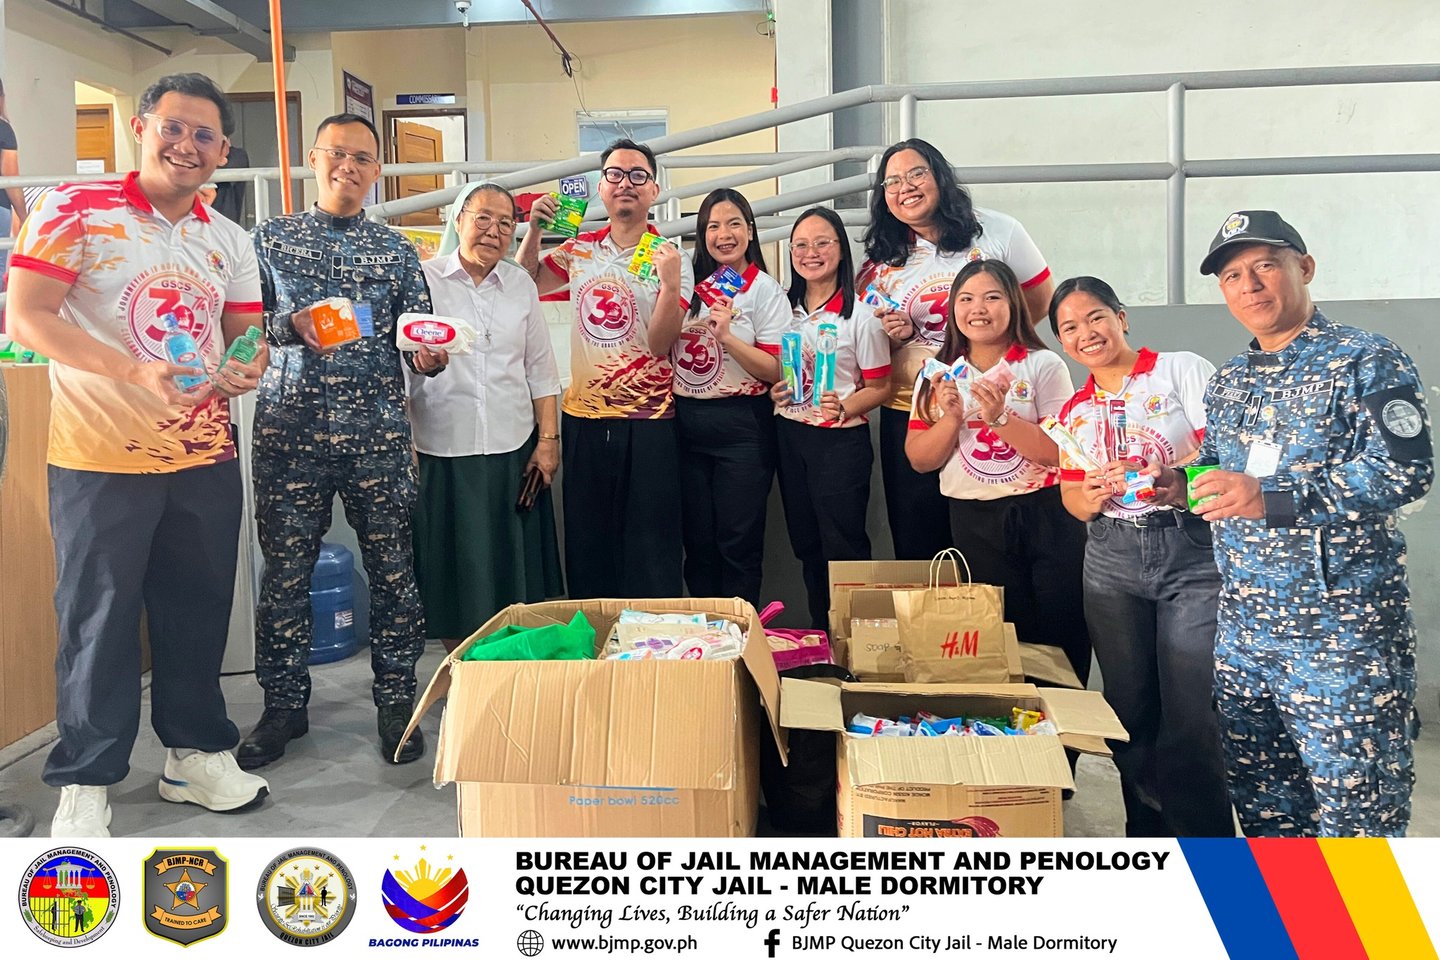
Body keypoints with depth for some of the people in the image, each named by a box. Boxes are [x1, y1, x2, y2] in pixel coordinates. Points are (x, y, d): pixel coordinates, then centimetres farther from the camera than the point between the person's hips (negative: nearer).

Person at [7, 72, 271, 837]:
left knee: (198, 611, 12)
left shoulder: (229, 242, 10)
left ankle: (195, 752, 29)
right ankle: (85, 780, 19)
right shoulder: (74, 210, -6)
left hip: (204, 457, 5)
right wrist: (136, 373, -25)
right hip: (100, 458, -4)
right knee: (98, 618, 4)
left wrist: (249, 366, -12)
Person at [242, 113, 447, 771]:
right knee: (285, 569, 4)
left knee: (391, 567, 3)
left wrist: (429, 357, -14)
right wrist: (292, 325, -14)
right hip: (290, 428, 0)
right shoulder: (271, 238, 9)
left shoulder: (396, 249, 11)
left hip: (377, 433, 1)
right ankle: (284, 704, 20)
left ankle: (396, 699, 17)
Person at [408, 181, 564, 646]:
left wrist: (548, 439, 3)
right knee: (455, 567, 3)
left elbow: (540, 369, 11)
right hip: (444, 452, -3)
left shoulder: (521, 285, 10)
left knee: (513, 566, 8)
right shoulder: (423, 279, 0)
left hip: (513, 450, 3)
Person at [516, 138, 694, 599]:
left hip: (648, 421, -4)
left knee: (650, 547, 1)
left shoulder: (670, 257, -3)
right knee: (586, 544, 11)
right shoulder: (580, 250, 8)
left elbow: (659, 344, -12)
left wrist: (671, 283, -26)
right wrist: (535, 229, 6)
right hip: (584, 416, 4)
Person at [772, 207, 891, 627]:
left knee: (842, 546, -2)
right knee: (805, 543, 13)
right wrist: (774, 391, -2)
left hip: (841, 440, -5)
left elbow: (879, 388, -6)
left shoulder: (861, 314, -9)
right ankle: (819, 632, 27)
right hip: (789, 436, 6)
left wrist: (844, 408, -24)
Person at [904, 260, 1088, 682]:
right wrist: (952, 417, -14)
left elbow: (1062, 453, -12)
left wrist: (1000, 417, -23)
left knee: (1062, 638, 3)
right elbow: (920, 460, 3)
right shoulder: (938, 376, 6)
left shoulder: (1043, 366, -4)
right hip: (974, 521, 2)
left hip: (1045, 515, -2)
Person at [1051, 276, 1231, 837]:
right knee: (1130, 711, 9)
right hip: (1112, 562, 5)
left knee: (1191, 718, -9)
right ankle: (1148, 838, 27)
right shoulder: (1074, 412, 13)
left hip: (1193, 553, -4)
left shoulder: (1182, 371, -1)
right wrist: (1091, 495, -5)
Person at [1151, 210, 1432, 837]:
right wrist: (1184, 486, 1)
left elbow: (1405, 471, -17)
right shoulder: (1227, 384, 15)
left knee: (1355, 813, 0)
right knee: (1262, 807, 16)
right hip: (1242, 628, 7)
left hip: (1341, 631, -6)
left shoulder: (1367, 362, -6)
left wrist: (1271, 498, -24)